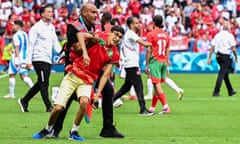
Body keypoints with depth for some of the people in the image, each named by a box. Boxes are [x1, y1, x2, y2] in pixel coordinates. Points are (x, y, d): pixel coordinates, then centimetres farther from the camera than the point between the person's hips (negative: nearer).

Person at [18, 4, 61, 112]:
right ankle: (48, 107, -8)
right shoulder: (37, 27, -8)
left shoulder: (51, 27, 15)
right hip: (39, 59, -8)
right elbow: (31, 45, -9)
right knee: (44, 83, -9)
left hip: (48, 59, 8)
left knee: (41, 83, 12)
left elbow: (55, 43, 20)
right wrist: (29, 61, -13)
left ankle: (24, 101, 24)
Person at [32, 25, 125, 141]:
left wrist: (98, 94, -9)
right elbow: (80, 35, -18)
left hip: (87, 81, 2)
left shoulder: (114, 55, 4)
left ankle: (74, 132, -9)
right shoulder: (100, 37, -4)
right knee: (58, 107, -9)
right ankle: (48, 129, 21)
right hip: (74, 75, -2)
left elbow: (105, 75, 1)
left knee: (84, 101, -29)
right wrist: (84, 53, -29)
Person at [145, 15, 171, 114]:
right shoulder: (166, 35, 11)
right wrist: (167, 63, 21)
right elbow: (167, 50, 15)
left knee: (157, 85, -9)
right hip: (163, 61, 6)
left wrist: (147, 65, -4)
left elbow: (149, 50, -8)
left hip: (155, 61, -6)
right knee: (157, 85, 13)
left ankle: (165, 106, -20)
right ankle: (152, 107, 19)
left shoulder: (151, 34, -6)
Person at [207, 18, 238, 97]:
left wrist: (209, 58, 4)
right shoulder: (230, 35, -10)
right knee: (221, 74, -5)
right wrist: (236, 57, 2)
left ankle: (230, 91, 27)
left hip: (218, 56, 6)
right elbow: (233, 48, -13)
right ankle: (216, 92, -10)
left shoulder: (217, 35, 5)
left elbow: (212, 47, 2)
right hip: (226, 57, -6)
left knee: (225, 73, 18)